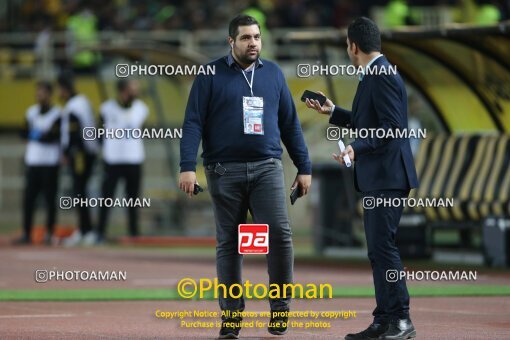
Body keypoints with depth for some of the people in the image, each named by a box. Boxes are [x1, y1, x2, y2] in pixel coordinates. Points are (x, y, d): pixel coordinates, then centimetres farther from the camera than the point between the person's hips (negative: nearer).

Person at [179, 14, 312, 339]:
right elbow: (193, 123, -2)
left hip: (267, 168, 1)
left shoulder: (273, 74, 12)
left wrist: (304, 168, 11)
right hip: (225, 171, -1)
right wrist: (188, 167, -13)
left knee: (280, 234, -13)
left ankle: (280, 308, -1)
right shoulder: (211, 76, 3)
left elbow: (290, 123, 15)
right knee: (229, 243, 4)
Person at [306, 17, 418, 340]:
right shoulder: (377, 75, 17)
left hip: (387, 176, -11)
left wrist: (358, 149, -23)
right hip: (377, 179, 11)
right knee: (379, 249, 10)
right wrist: (333, 112, 31)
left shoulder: (382, 76, -15)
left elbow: (393, 126, -22)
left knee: (383, 245, -12)